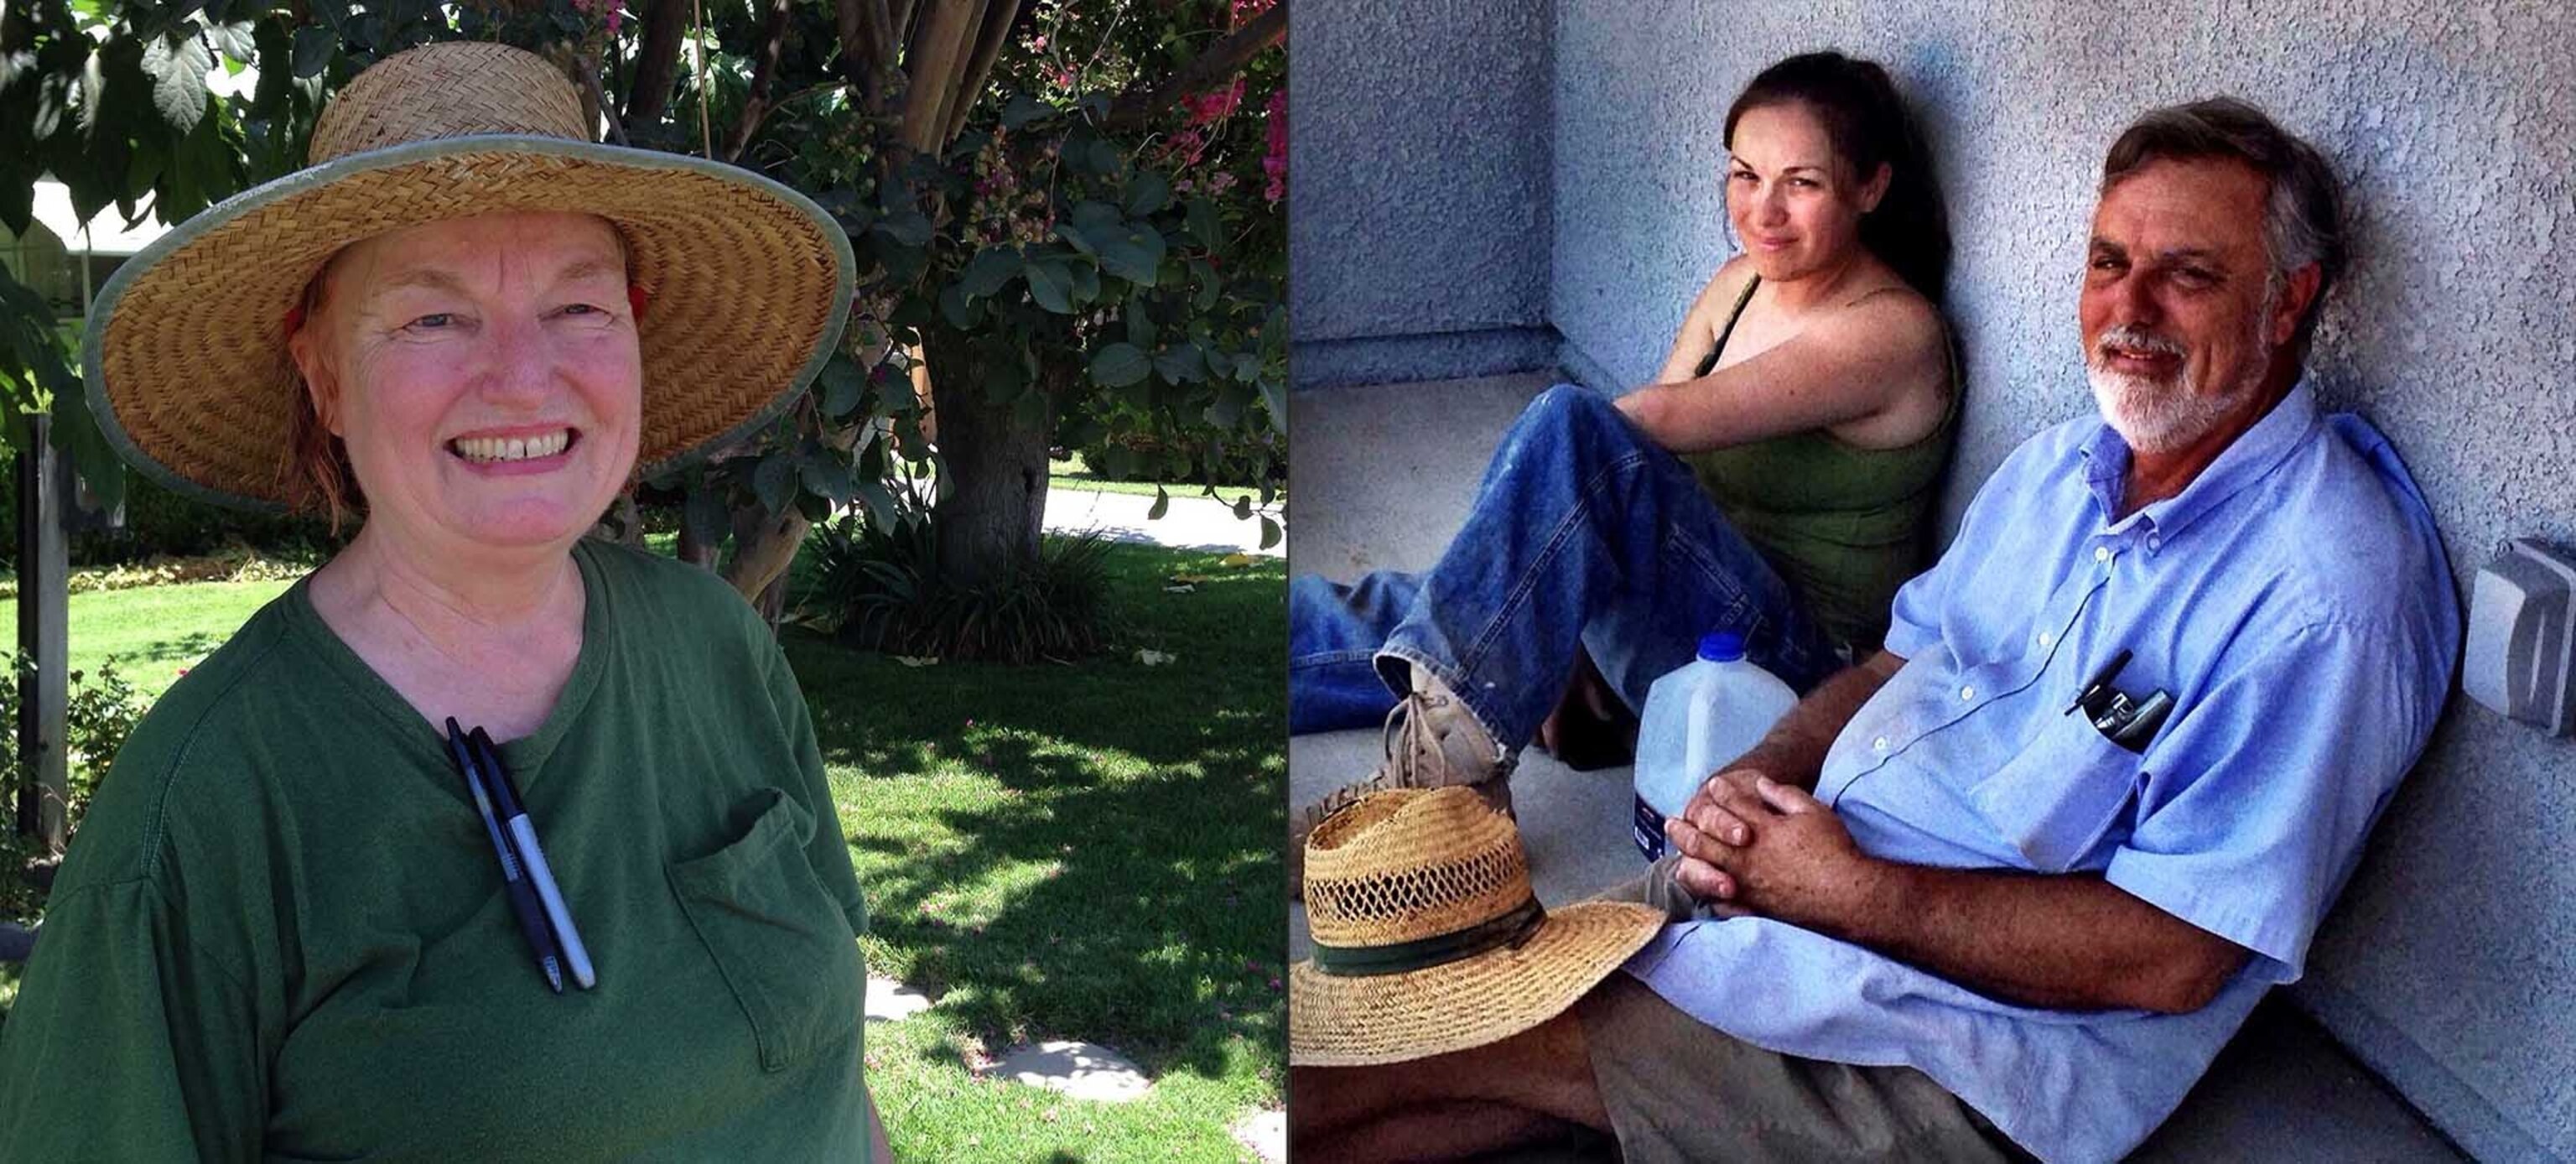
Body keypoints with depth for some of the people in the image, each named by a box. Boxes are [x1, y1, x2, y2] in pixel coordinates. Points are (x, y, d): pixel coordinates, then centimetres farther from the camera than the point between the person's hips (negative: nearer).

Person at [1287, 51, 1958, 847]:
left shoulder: (1893, 331, -12)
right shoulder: (1740, 285, 13)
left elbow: (1666, 418, -21)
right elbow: (1645, 438, 7)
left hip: (1792, 657, -8)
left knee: (1571, 424, -30)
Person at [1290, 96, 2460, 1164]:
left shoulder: (2321, 590, -19)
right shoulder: (2059, 465, 10)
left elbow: (2169, 957, -22)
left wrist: (1847, 889, -19)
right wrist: (1762, 773, -5)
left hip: (1971, 1051, -7)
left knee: (1509, 1047, -13)